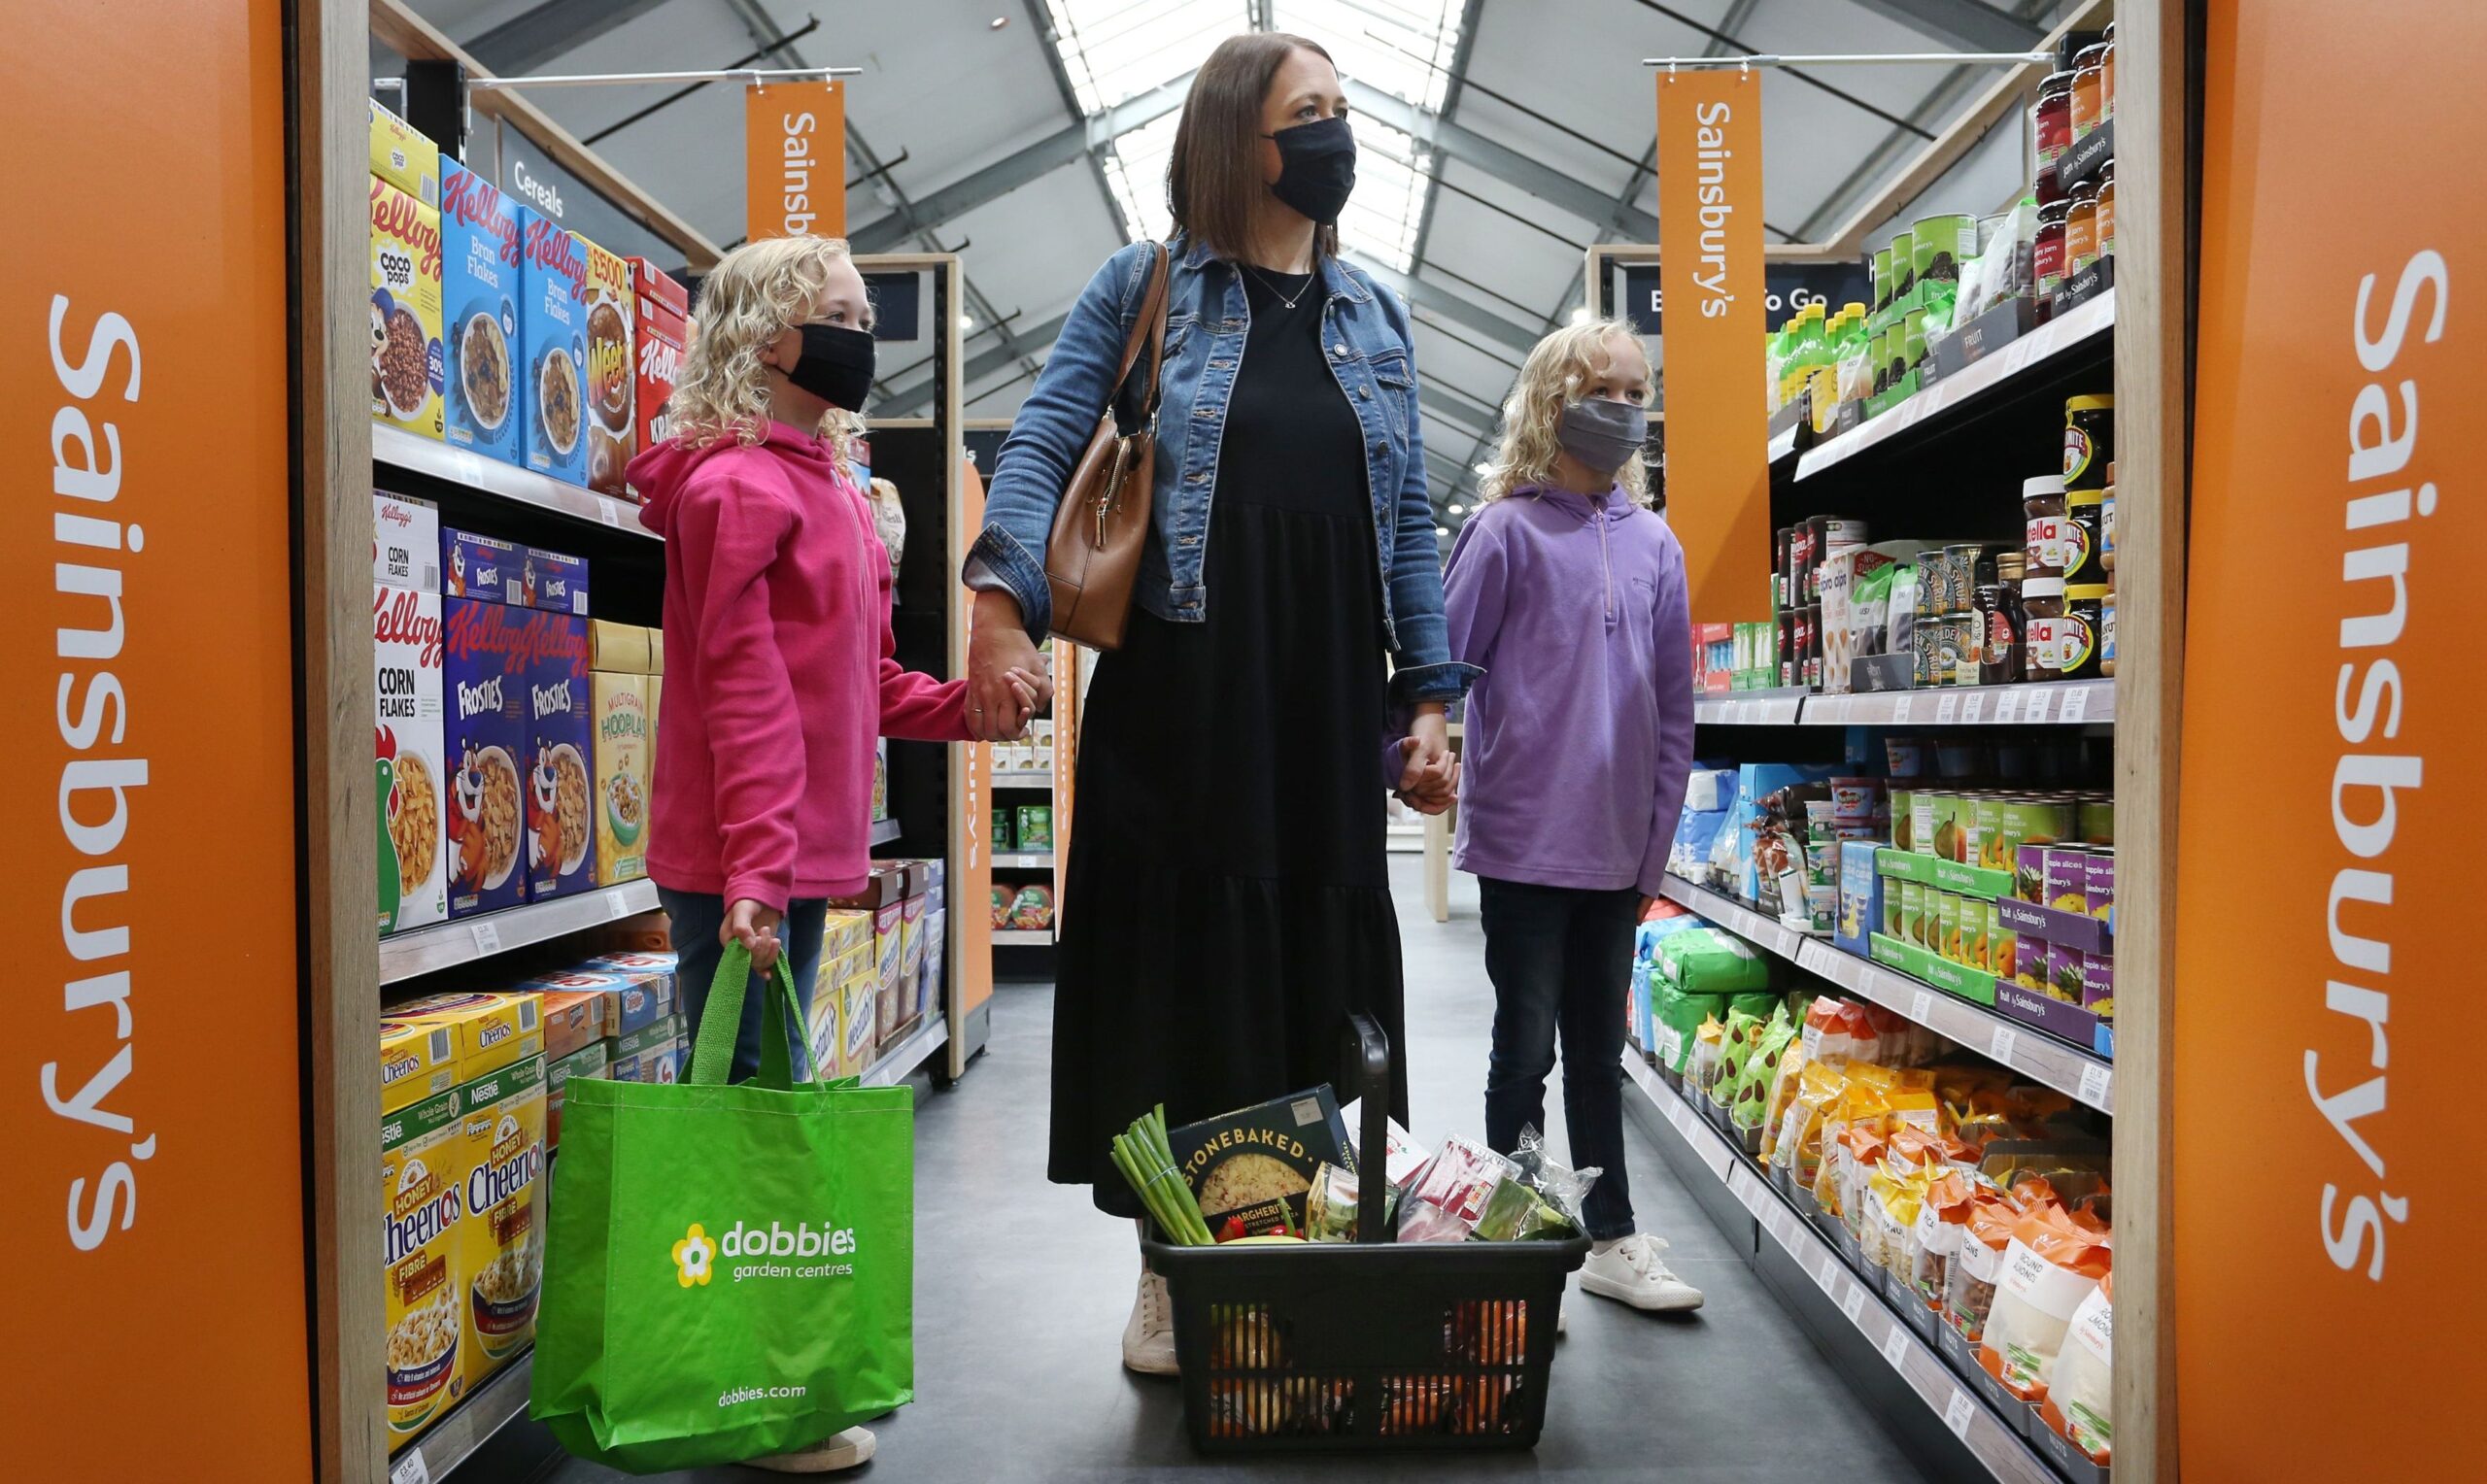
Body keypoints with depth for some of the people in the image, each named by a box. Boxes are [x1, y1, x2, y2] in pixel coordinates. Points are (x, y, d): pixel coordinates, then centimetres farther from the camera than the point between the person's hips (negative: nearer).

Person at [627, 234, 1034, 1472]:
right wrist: (753, 867, -24)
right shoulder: (739, 484, -11)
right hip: (738, 863, -10)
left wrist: (968, 708, 6)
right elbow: (743, 688, -19)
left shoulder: (829, 488, 18)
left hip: (803, 855, 10)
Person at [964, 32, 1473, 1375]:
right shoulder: (1143, 288, 7)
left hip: (1327, 710, 3)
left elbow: (1408, 523, 15)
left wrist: (1427, 696, 8)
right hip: (1177, 698, -3)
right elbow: (1042, 444, -3)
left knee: (1323, 976, 6)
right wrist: (1001, 590, -21)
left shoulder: (1373, 317, 16)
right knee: (1179, 968, 2)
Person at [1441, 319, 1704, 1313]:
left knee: (1599, 1050, 15)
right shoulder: (1508, 531, -5)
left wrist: (1655, 847, 7)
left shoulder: (1654, 543, 9)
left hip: (1616, 852, 5)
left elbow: (1673, 710, 10)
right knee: (1526, 1050, 4)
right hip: (1525, 844, -4)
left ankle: (1611, 1240, 27)